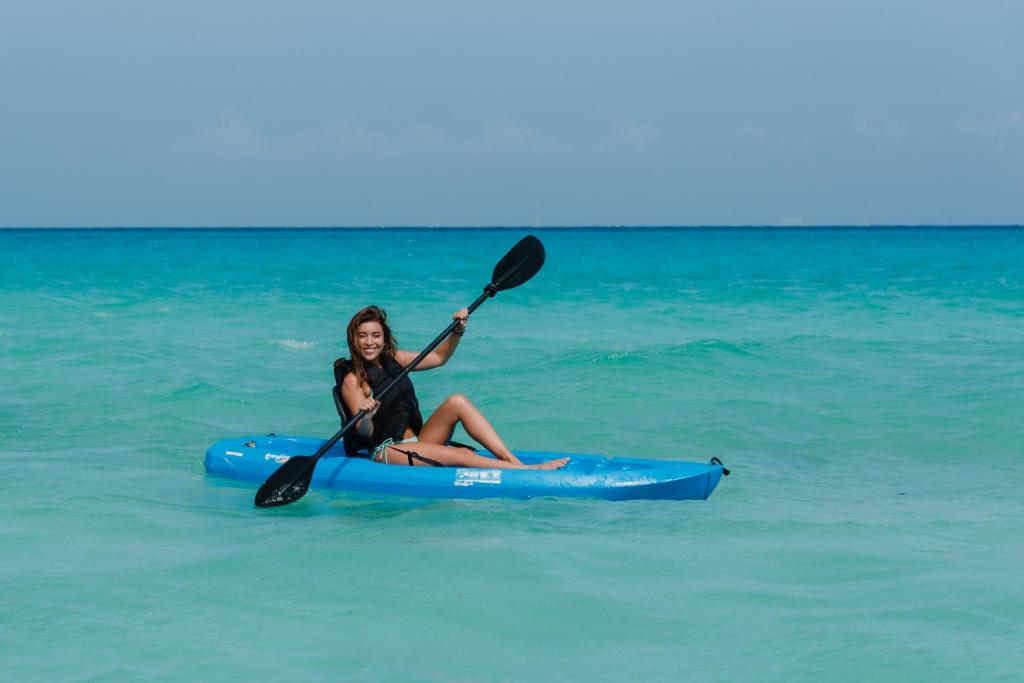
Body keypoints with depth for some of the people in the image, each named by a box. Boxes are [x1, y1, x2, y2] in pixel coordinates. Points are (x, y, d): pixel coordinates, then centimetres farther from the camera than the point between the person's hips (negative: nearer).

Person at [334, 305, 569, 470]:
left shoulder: (393, 360, 10)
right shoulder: (353, 379, -11)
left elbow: (438, 358, 20)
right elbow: (365, 433, -18)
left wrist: (458, 331, 4)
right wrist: (366, 417, -40)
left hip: (416, 441, 7)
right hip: (385, 453, -7)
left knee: (457, 402, -16)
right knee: (461, 456, -27)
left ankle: (514, 461, -24)